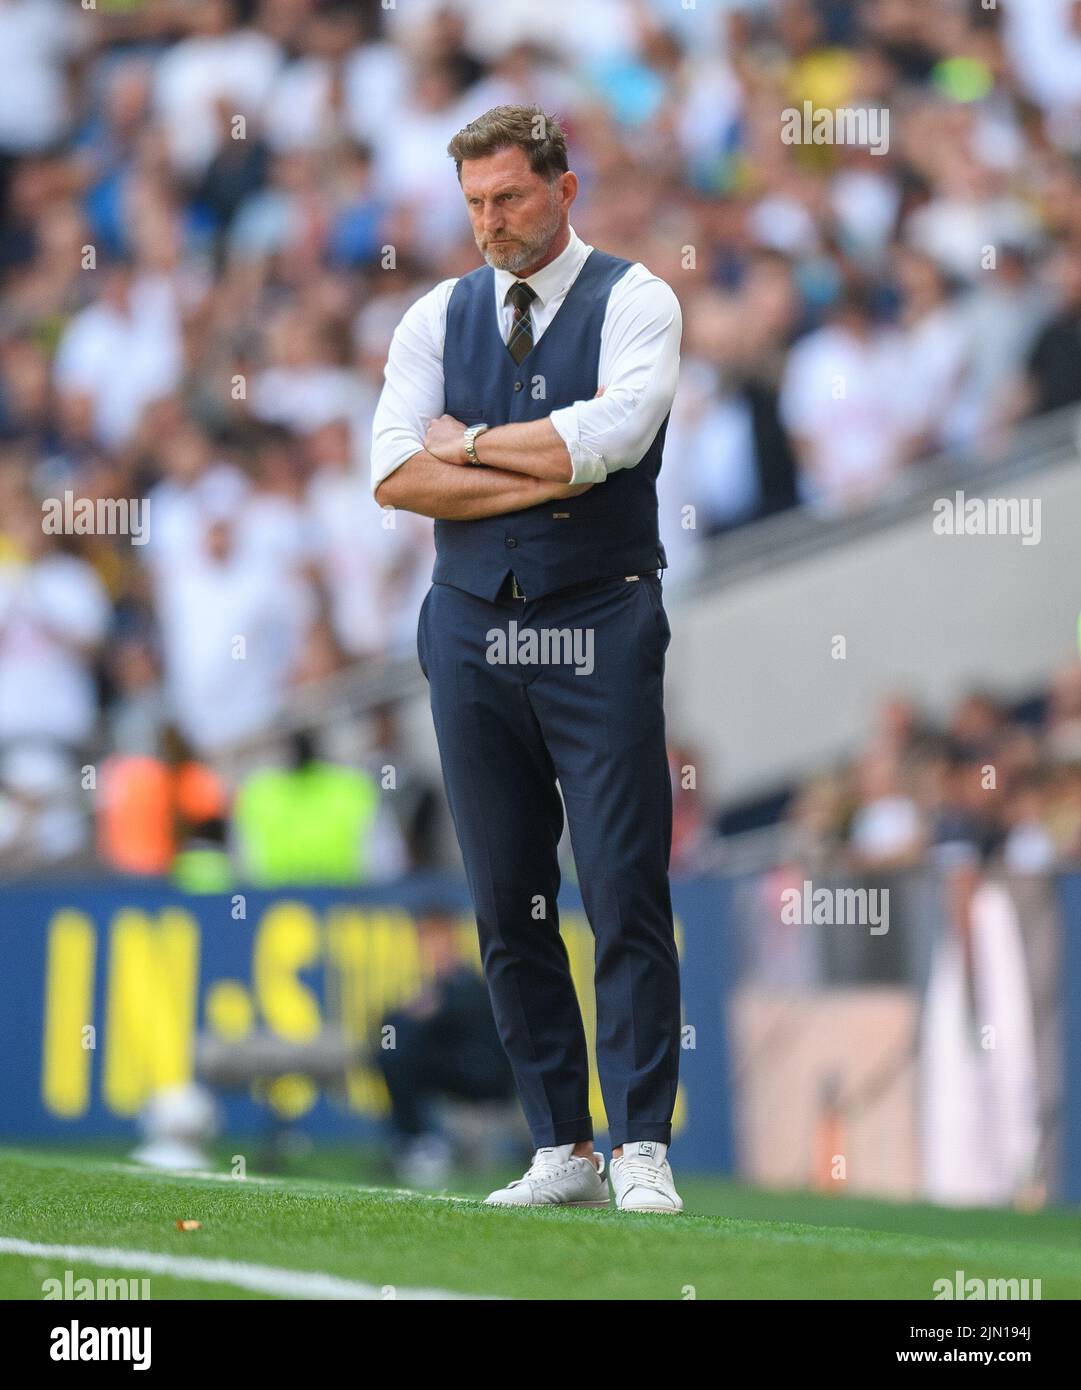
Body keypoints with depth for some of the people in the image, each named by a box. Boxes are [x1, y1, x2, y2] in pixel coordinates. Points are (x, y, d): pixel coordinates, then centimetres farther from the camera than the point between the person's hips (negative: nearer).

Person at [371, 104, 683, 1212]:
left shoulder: (634, 300, 1)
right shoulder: (437, 319, 11)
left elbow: (610, 434, -17)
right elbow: (394, 474, -1)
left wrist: (471, 443, -5)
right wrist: (537, 480, -11)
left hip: (600, 631, -4)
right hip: (471, 625, 4)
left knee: (626, 893, -8)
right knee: (509, 905, 4)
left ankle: (642, 1150, -8)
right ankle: (561, 1151, 10)